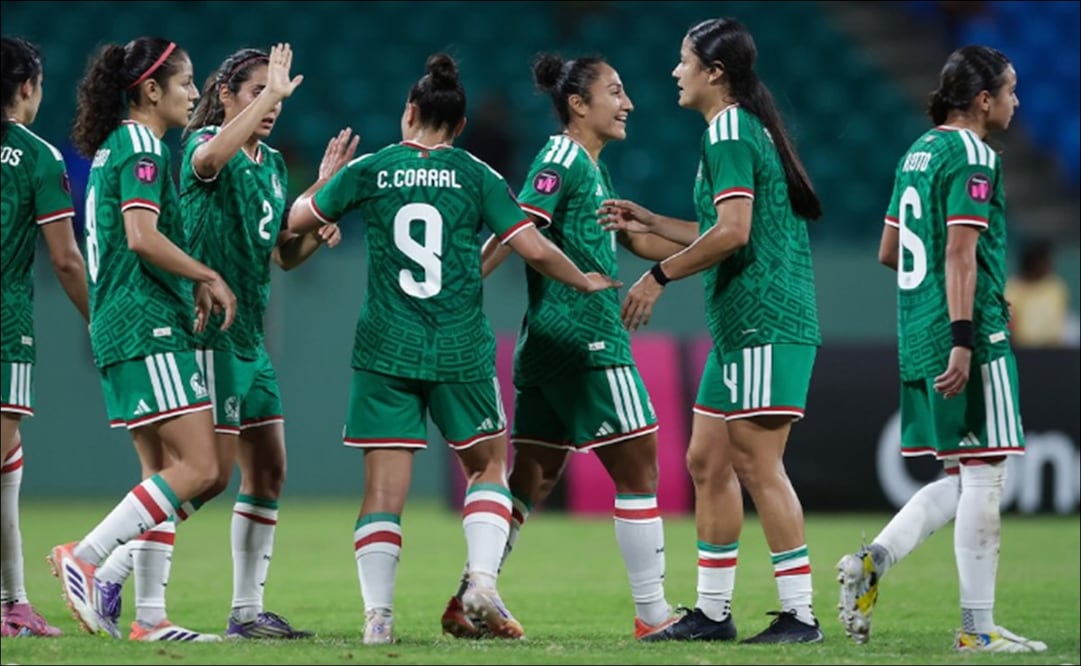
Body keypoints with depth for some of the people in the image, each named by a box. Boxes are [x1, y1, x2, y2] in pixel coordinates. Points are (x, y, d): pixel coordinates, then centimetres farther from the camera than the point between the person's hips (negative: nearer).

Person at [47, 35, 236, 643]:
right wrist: (210, 277, -11)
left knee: (164, 473, 9)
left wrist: (190, 285, 17)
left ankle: (149, 616, 5)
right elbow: (142, 236, -22)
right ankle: (86, 559, -15)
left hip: (125, 329, 10)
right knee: (200, 469, -14)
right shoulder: (142, 146, -10)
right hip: (148, 326, -10)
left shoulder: (115, 147, 20)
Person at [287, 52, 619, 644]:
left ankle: (377, 613, -7)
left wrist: (327, 178, 30)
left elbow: (297, 222, 11)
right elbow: (534, 248, -3)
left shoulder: (368, 171, 2)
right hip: (461, 351, 0)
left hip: (385, 350, 0)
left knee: (383, 488, 1)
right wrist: (584, 281, 14)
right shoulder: (476, 176, 0)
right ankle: (482, 580, -1)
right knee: (487, 465, 17)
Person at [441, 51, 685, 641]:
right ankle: (651, 612, 1)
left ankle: (468, 599, 5)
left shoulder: (591, 170, 20)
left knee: (532, 478, 7)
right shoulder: (562, 160, -10)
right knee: (638, 468, -3)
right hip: (586, 345, -9)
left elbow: (639, 239, 27)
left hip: (549, 347, 9)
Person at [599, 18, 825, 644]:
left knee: (756, 464, -10)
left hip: (766, 325, -10)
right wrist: (649, 222, 27)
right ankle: (712, 611, 16)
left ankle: (800, 614, -9)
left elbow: (732, 232, -21)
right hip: (741, 328, 10)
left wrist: (660, 275, -12)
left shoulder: (729, 131, -11)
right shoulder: (745, 129, 19)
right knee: (707, 462, 12)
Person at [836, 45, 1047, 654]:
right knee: (984, 474, -3)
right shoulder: (973, 157, -11)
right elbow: (960, 250, -20)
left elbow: (889, 251, 22)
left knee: (962, 479, 15)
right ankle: (978, 627, -2)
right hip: (975, 337, -9)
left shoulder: (918, 152, 16)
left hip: (918, 338, 9)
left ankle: (873, 561, 0)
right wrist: (963, 337, -25)